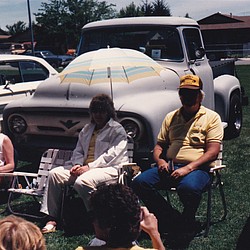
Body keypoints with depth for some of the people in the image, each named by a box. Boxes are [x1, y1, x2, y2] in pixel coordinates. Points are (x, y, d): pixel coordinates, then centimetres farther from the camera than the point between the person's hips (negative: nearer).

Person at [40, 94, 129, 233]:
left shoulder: (117, 130, -2)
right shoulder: (87, 129, 22)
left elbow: (111, 155, -13)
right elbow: (78, 151, 21)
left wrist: (89, 167, -19)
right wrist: (77, 164, -3)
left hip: (110, 168, -8)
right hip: (84, 166, 8)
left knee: (82, 182, -35)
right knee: (55, 174, -9)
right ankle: (52, 219, -11)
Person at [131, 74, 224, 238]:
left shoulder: (211, 117, 5)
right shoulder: (171, 117, 21)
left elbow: (212, 152, -5)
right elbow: (159, 145, 22)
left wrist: (188, 168, -17)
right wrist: (160, 161, -2)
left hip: (198, 168, -5)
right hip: (169, 167, 5)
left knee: (188, 188, -39)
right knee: (139, 183, -20)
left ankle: (188, 223, -7)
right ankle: (175, 220, -9)